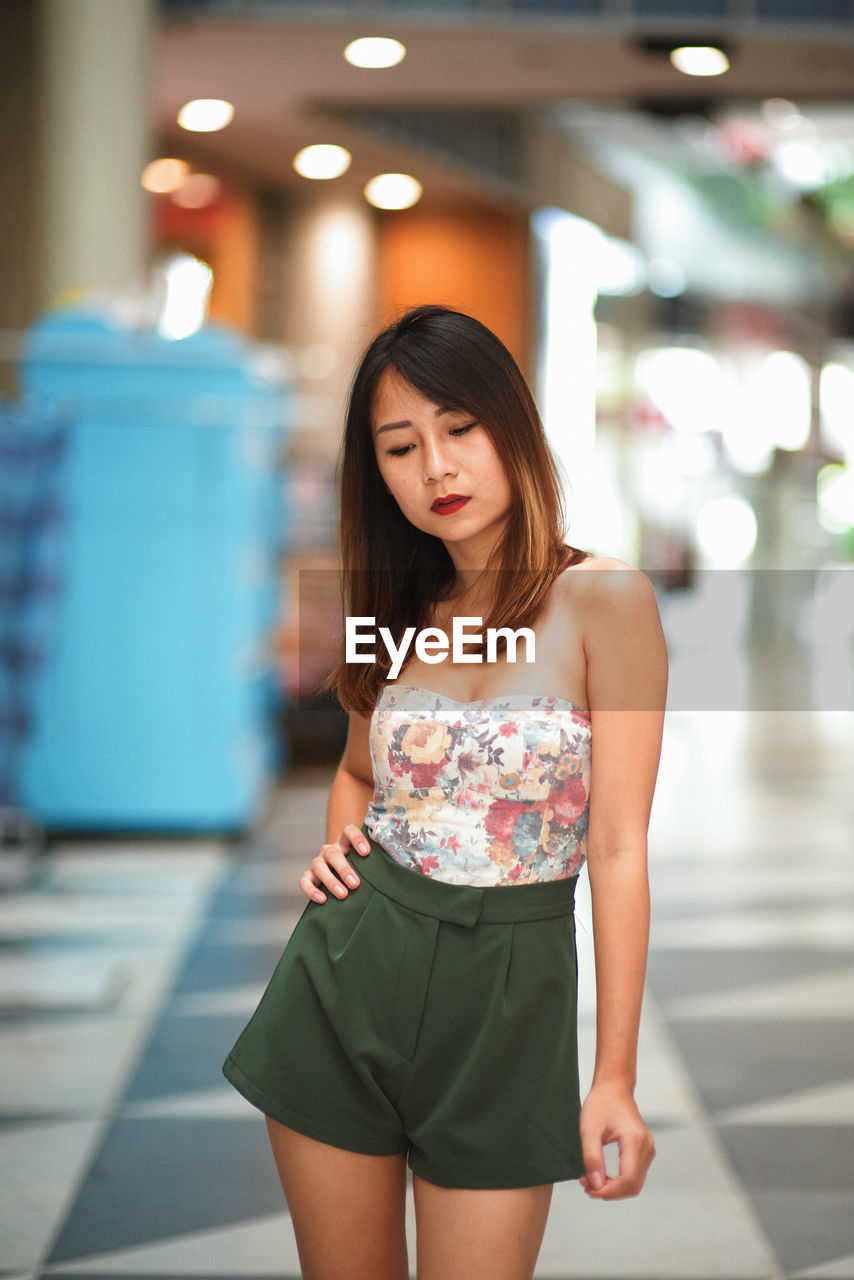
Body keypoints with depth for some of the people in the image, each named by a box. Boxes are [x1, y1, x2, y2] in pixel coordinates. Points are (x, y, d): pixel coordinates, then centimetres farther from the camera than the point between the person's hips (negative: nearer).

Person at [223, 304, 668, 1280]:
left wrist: (615, 1077, -11)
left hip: (505, 989, -4)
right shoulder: (401, 611, 7)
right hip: (343, 976, 4)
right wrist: (339, 843, 3)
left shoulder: (602, 598, -9)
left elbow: (618, 849, -10)